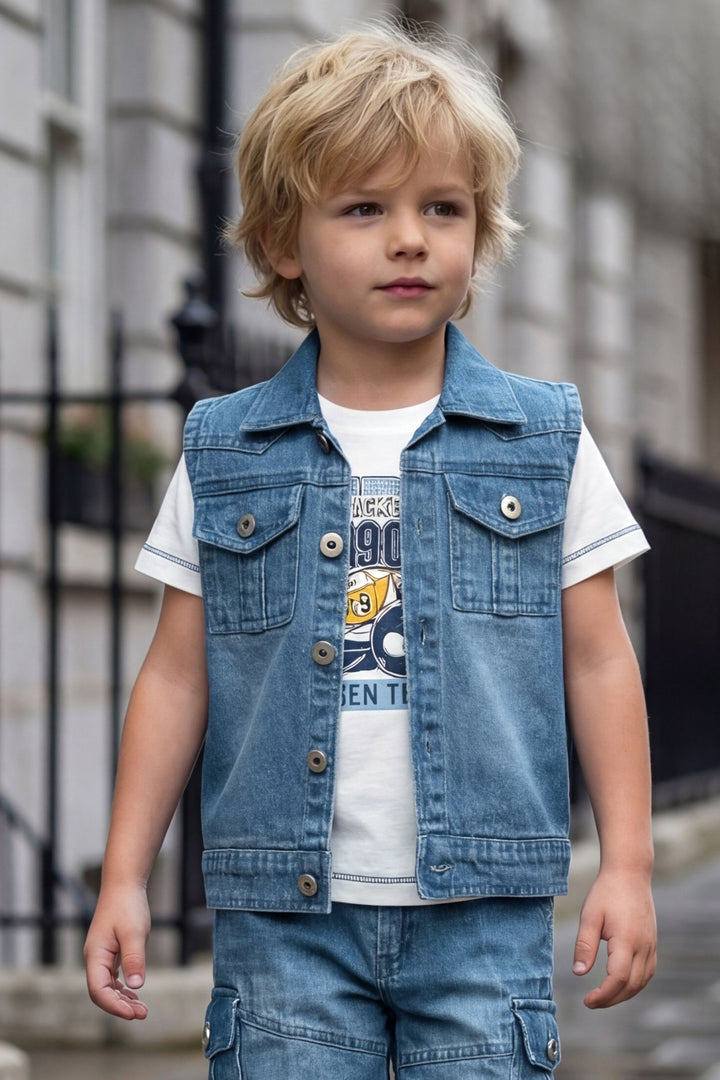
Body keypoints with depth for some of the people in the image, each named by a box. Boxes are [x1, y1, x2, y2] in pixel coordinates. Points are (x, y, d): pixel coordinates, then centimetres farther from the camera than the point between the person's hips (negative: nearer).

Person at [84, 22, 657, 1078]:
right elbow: (177, 675, 8)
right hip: (283, 912, 0)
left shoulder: (544, 443, 4)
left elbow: (596, 660, 6)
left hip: (483, 911, 0)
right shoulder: (225, 454, 5)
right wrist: (126, 878, 4)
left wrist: (627, 867, 1)